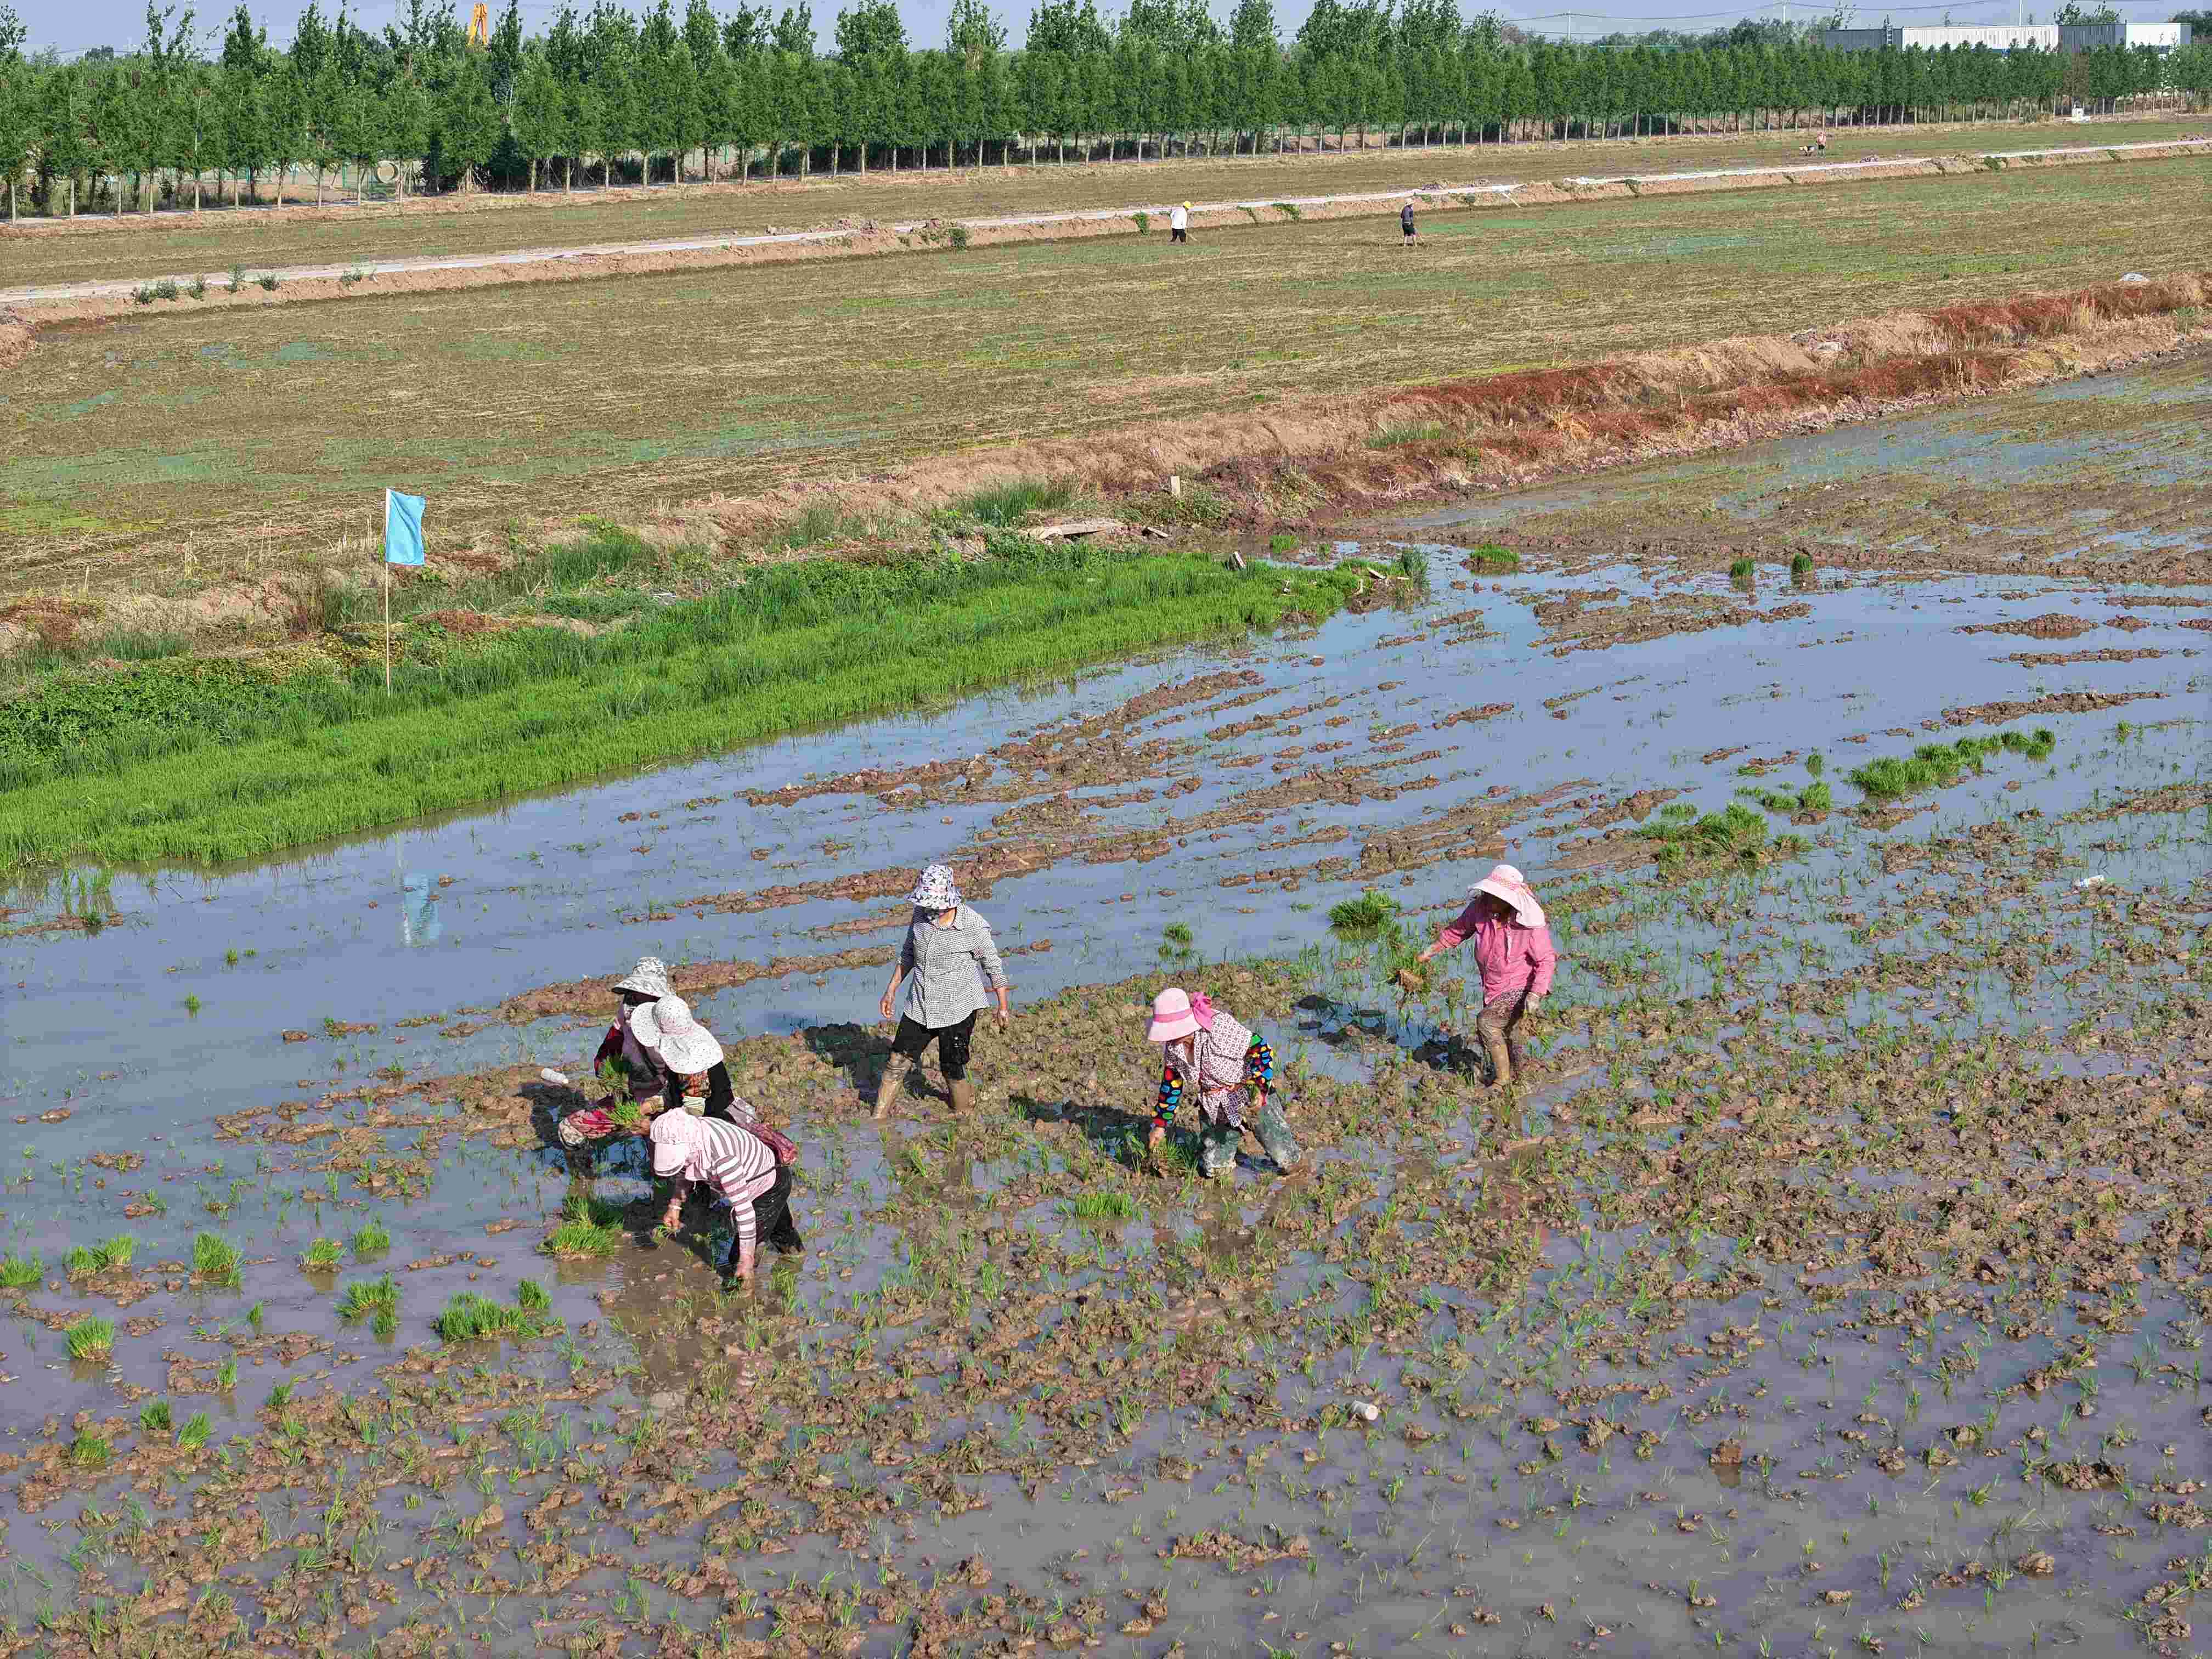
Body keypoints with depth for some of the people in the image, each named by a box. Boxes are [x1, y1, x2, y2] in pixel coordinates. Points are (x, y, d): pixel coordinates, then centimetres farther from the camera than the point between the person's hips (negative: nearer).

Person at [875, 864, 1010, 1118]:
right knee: (896, 1061, 10)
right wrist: (891, 989, 12)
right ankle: (879, 1116, 25)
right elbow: (908, 953, 12)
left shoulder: (973, 925, -19)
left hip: (957, 1009, -5)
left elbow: (993, 965, -7)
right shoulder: (921, 913, -5)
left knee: (954, 1071, 3)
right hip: (920, 1005, 5)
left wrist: (1003, 1007, -1)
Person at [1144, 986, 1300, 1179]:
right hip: (1214, 1104, 6)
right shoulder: (1173, 1044, -9)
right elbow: (1171, 1082, 5)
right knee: (1212, 1169, 6)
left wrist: (1259, 1087, -38)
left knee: (1285, 1158, -2)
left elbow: (1260, 1049, -25)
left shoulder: (1219, 1026, -31)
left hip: (1253, 1091, -5)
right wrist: (1160, 1125, 6)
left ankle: (1290, 1162, 33)